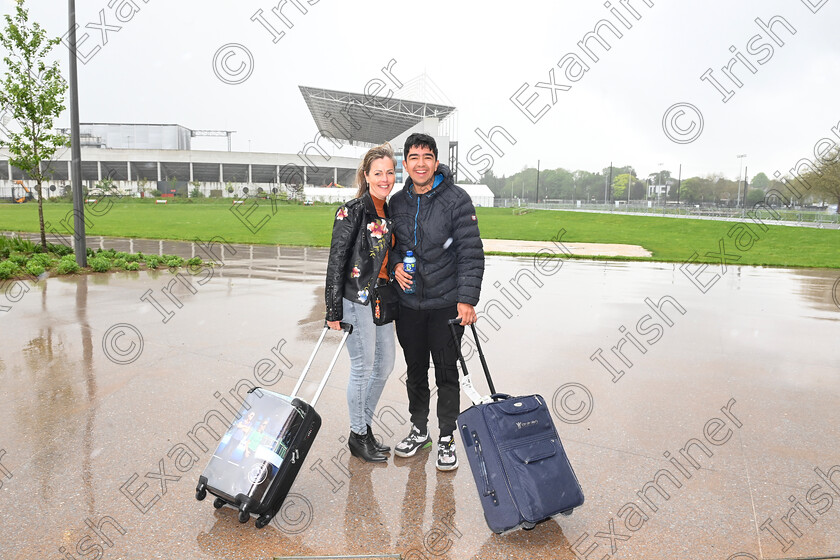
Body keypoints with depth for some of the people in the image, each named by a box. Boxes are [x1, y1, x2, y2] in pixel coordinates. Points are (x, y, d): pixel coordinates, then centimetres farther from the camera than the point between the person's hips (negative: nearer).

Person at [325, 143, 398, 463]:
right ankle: (358, 436, 19)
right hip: (357, 298, -8)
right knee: (363, 367, 0)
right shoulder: (353, 211, -12)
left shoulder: (389, 212, 11)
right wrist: (334, 310, -15)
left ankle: (365, 426, 30)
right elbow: (336, 260, -13)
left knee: (385, 364, 13)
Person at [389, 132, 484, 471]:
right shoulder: (397, 202, 6)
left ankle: (446, 438, 22)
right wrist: (396, 264, -3)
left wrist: (467, 299, -19)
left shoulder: (457, 199, -8)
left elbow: (471, 252, -12)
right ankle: (419, 430, 33)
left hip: (447, 304, -4)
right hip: (408, 303, 4)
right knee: (415, 372, 15)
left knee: (446, 373, 5)